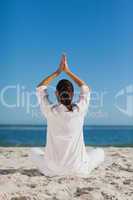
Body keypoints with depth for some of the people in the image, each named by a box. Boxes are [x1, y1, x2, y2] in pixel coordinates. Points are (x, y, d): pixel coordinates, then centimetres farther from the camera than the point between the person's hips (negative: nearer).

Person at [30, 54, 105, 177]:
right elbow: (86, 89, 11)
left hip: (52, 170, 1)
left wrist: (58, 72, 12)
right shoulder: (80, 110, -10)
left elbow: (40, 88, 9)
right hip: (78, 170, 0)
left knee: (35, 151, 32)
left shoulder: (50, 110, -11)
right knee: (100, 152, 28)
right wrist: (68, 71, 14)